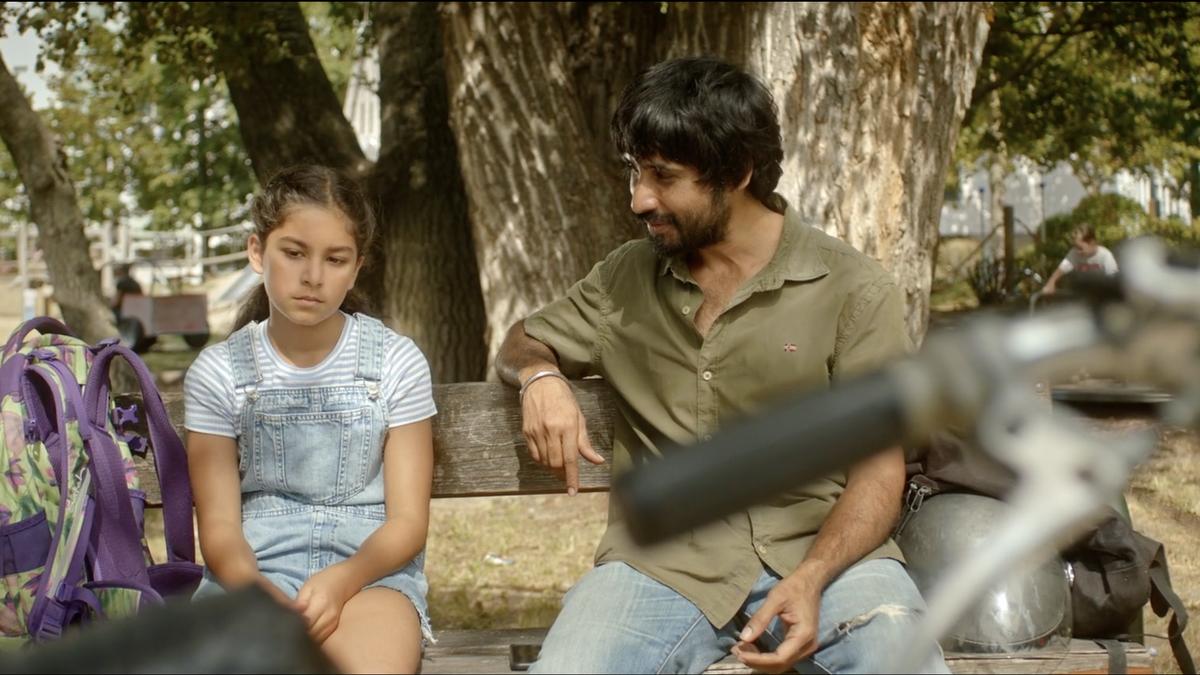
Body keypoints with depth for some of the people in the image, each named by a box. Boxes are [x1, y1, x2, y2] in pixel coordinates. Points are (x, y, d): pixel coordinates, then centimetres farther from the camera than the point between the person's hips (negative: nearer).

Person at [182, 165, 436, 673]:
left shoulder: (397, 363, 4)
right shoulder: (217, 372, 5)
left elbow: (407, 520, 1)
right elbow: (219, 524, 3)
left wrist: (343, 580, -19)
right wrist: (255, 589, -20)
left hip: (369, 569, 0)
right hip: (255, 570, 0)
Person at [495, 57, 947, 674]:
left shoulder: (852, 290, 0)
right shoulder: (628, 277, 11)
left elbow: (877, 469, -2)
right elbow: (523, 341, 27)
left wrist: (811, 580, -20)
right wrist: (539, 377, 1)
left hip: (824, 552, -2)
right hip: (662, 557, 2)